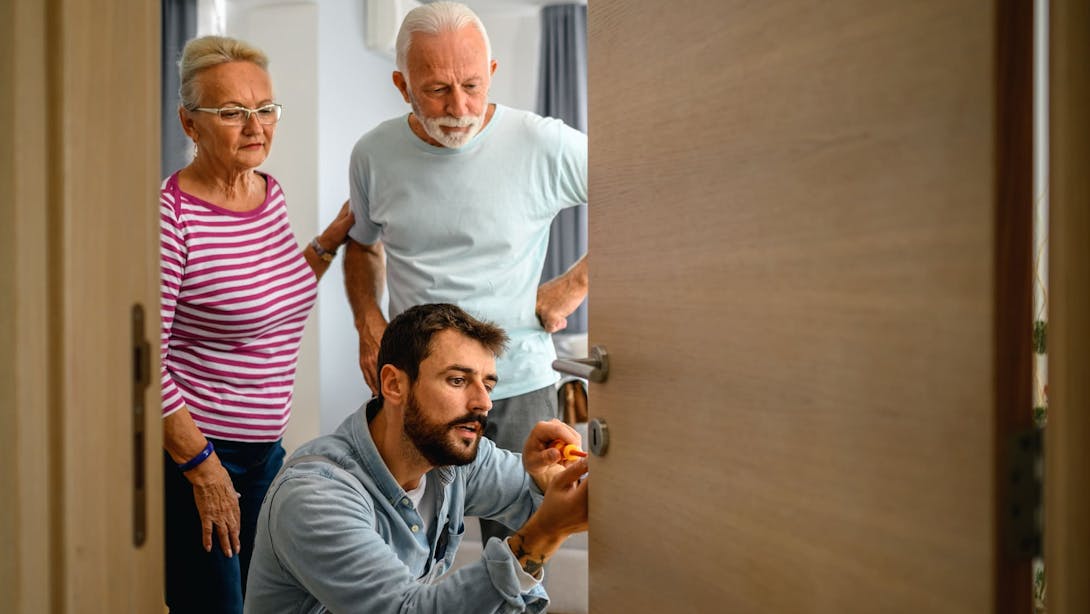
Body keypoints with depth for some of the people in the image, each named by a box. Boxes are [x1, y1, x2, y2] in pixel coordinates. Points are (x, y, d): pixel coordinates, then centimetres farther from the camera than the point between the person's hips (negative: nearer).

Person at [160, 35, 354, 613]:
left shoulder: (270, 193, 5)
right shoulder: (170, 216, -19)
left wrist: (332, 239, 12)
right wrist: (201, 466, -17)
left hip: (264, 445, 8)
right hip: (188, 446, -8)